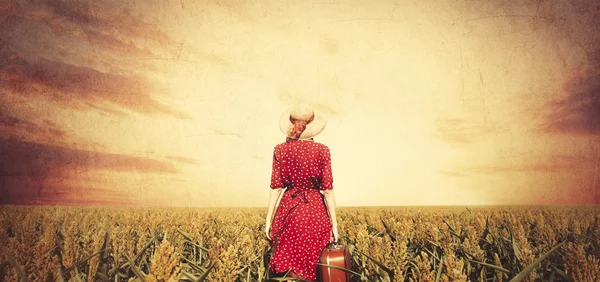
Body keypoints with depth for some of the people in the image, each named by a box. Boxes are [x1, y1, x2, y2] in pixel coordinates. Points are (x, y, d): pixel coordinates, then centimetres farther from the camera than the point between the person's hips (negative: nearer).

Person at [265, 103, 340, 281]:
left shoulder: (280, 150, -4)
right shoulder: (322, 151, -7)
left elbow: (276, 187, -2)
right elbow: (328, 189, -6)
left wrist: (268, 219, 6)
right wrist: (334, 223, 0)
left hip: (289, 208, 1)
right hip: (315, 210, -1)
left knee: (289, 267, 11)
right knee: (309, 265, 12)